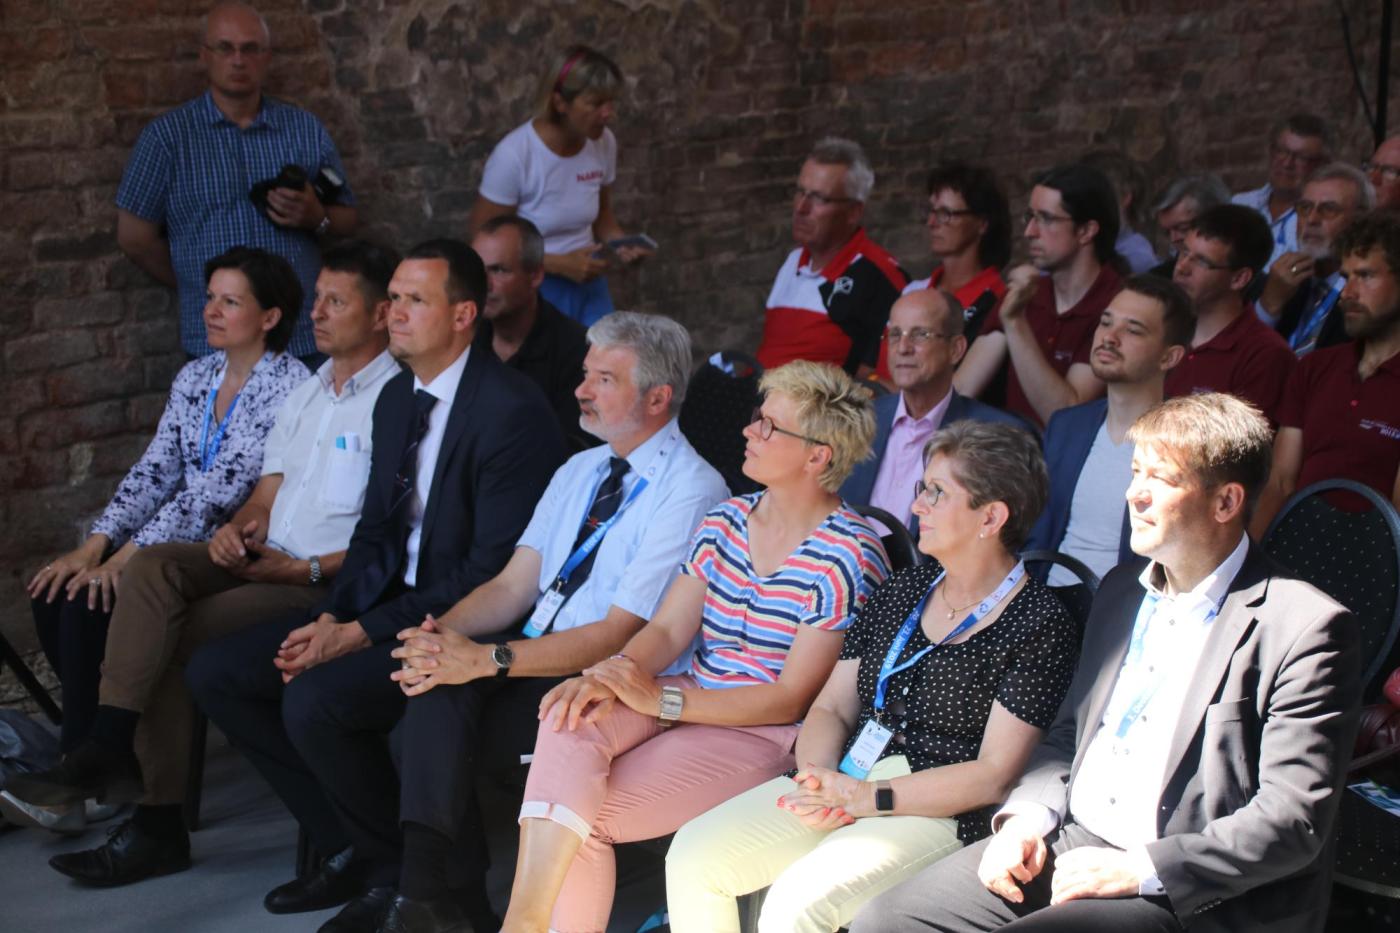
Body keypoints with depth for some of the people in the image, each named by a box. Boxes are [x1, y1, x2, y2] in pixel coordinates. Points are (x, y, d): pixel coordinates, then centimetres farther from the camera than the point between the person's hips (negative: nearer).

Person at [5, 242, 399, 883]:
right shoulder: (306, 394, 22)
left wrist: (308, 569, -17)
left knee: (170, 640, -22)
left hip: (330, 584, -7)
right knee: (152, 566, -19)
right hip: (263, 561, 8)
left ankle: (158, 822, -14)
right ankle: (107, 749, -23)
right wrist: (237, 528, -2)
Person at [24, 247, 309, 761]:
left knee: (89, 602, -21)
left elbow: (218, 491, -20)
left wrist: (125, 559, -22)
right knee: (53, 593, -11)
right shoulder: (194, 377, 12)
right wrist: (94, 546, -7)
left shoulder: (287, 385, -14)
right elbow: (154, 472, 8)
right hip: (176, 545, 8)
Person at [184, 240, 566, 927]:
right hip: (385, 598, 9)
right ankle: (345, 846, 5)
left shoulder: (511, 410, -17)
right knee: (214, 672, -1)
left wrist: (365, 632, -20)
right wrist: (331, 618, -4)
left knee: (313, 696, -30)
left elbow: (493, 568, -20)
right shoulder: (397, 396, 11)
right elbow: (376, 528, 15)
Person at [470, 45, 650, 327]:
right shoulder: (514, 155, -22)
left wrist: (621, 243, -8)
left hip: (588, 285, 5)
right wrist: (560, 264, -21)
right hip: (532, 291, -5)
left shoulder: (604, 143, -5)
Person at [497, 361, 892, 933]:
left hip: (763, 735, -6)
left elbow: (792, 699, -14)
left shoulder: (848, 557, -12)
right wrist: (613, 674, -17)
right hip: (687, 701, 6)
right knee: (569, 723, -26)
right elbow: (666, 630, 7)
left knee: (586, 817, -24)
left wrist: (661, 700, -20)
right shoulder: (727, 521, 10)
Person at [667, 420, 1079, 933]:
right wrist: (818, 782, -8)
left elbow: (993, 776, -11)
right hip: (842, 783, 7)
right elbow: (831, 708, 14)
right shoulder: (900, 592, 15)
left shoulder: (1039, 625, -6)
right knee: (693, 857, -11)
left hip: (938, 813, -7)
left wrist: (865, 797, -16)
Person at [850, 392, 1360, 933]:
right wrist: (1027, 817, 2)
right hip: (1069, 847, 8)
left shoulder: (1307, 629, -11)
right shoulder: (1122, 590, 15)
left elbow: (1293, 821, -15)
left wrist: (1137, 870, -18)